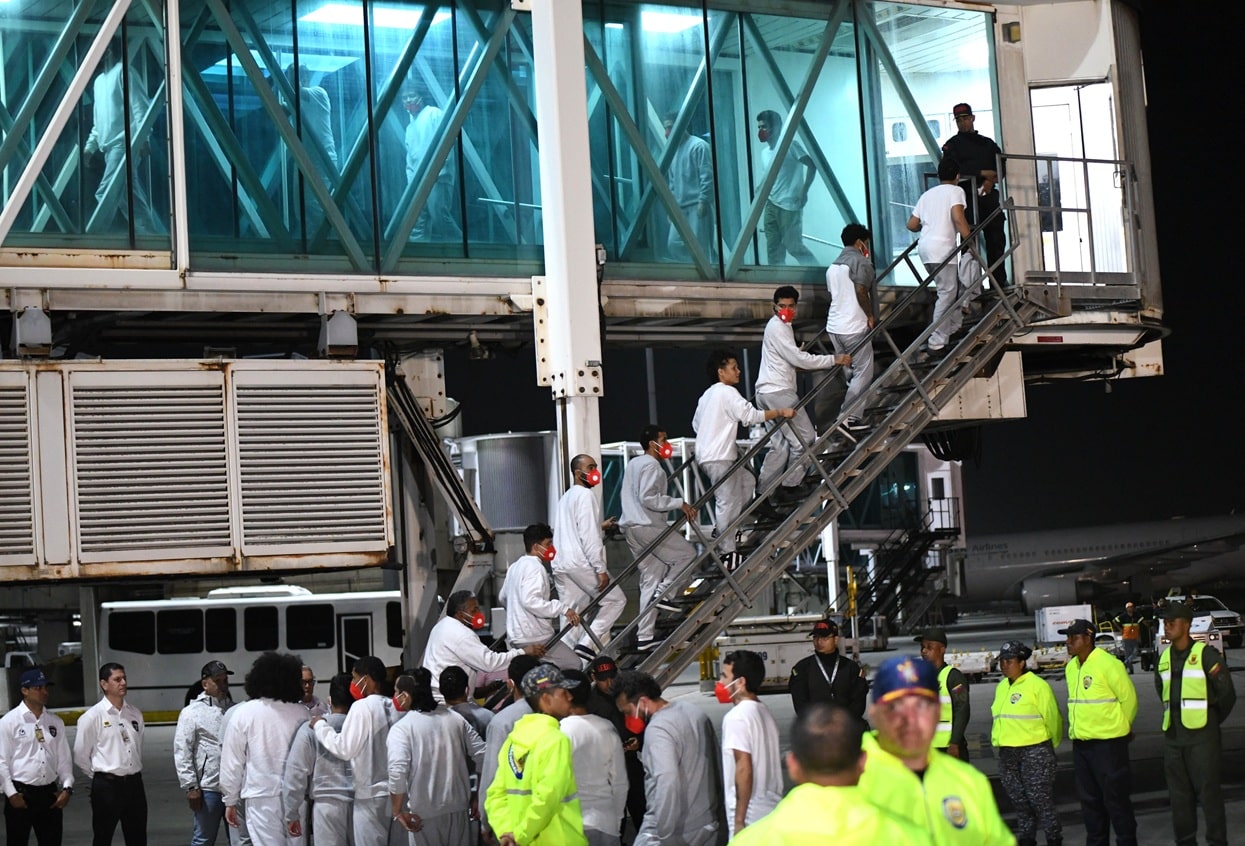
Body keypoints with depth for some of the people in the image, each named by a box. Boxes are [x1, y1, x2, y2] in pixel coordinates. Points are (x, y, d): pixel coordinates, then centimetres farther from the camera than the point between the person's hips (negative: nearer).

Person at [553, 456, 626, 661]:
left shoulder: (566, 497, 22)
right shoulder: (586, 495, -7)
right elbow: (588, 536, -15)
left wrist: (600, 527, 26)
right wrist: (601, 569, -16)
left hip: (560, 565, 9)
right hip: (581, 563, -9)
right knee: (615, 600, 2)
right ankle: (587, 643, -10)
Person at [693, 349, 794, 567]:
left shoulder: (707, 395, 19)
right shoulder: (727, 393, -12)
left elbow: (696, 423, 24)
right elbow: (751, 415, -20)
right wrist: (781, 412, -16)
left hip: (706, 454, 10)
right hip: (718, 457, -10)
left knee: (747, 481, 19)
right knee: (727, 502, -8)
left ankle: (721, 531, 15)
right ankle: (727, 553, -6)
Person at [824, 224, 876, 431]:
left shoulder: (833, 266, 17)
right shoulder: (861, 262, -9)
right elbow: (861, 291, -22)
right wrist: (870, 315, -11)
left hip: (834, 326, 8)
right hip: (855, 328, -8)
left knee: (849, 373, 16)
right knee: (863, 373, -1)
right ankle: (848, 417, -6)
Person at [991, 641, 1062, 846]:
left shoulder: (1037, 685, -10)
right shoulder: (1002, 687, 13)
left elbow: (1052, 717, -7)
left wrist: (1050, 746, 2)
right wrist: (999, 741, 16)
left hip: (1035, 752, -7)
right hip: (1007, 753, 7)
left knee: (1040, 799, -4)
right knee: (1019, 800, 13)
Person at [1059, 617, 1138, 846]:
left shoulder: (1108, 664, -14)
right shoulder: (1071, 668, 10)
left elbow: (1129, 698, -8)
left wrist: (1119, 726, 3)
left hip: (1108, 743, -8)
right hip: (1080, 743, 8)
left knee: (1116, 797, -1)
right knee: (1089, 799, 14)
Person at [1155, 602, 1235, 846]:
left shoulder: (1206, 654, -9)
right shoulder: (1163, 658, 10)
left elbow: (1227, 694, -5)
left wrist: (1211, 722, 6)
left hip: (1201, 736, -6)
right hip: (1173, 736, 6)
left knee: (1208, 791, -3)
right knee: (1179, 793, 9)